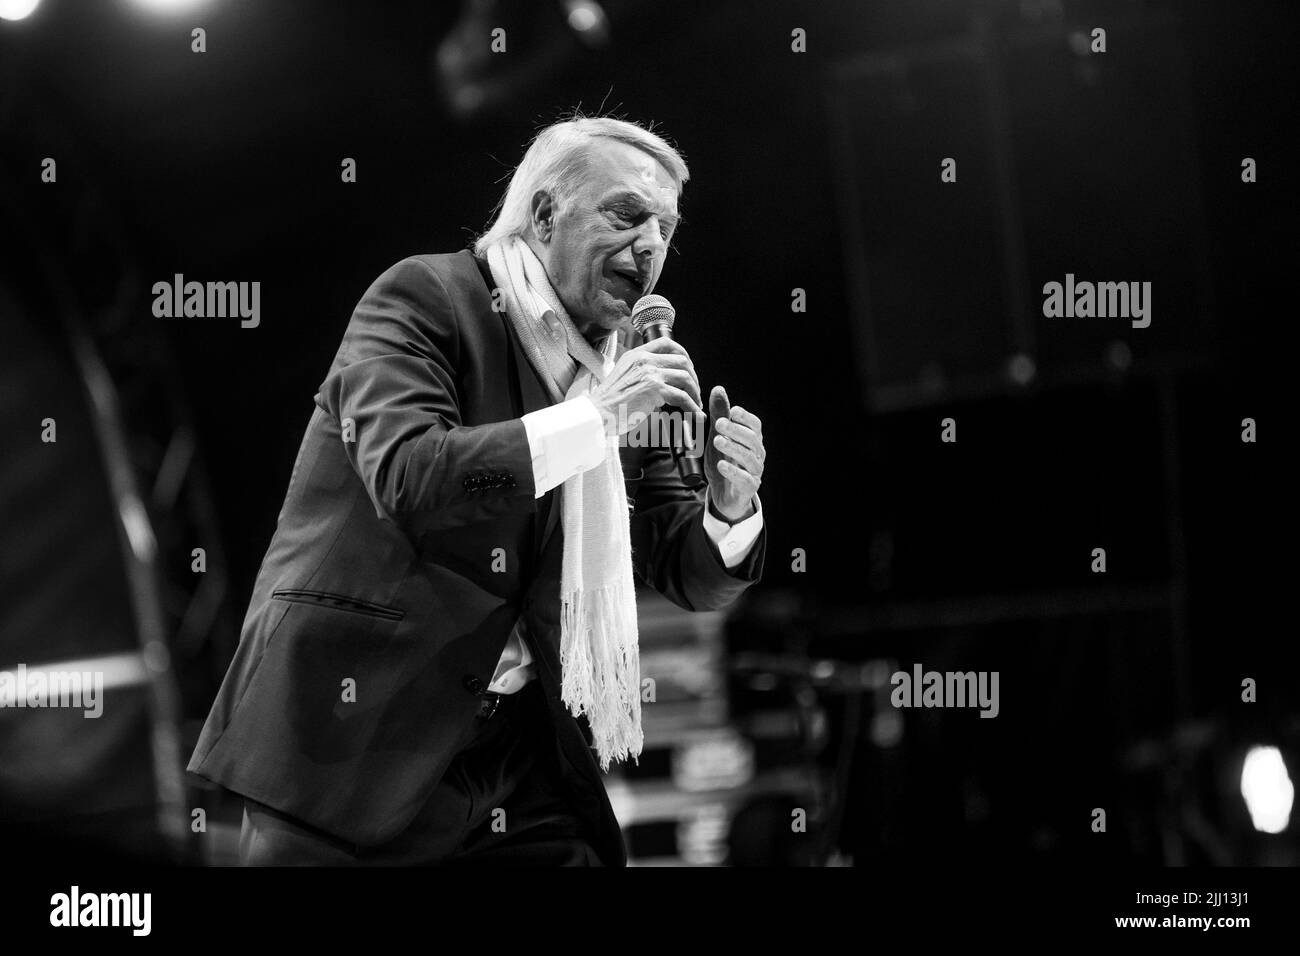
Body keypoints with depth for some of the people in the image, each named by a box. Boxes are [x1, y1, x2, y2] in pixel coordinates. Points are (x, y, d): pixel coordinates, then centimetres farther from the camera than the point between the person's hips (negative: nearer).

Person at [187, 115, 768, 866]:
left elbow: (691, 576, 12)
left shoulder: (619, 367, 11)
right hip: (358, 734, -5)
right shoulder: (422, 298, -6)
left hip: (521, 752, 5)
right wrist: (596, 417, -21)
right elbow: (404, 477, -21)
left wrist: (731, 506, -10)